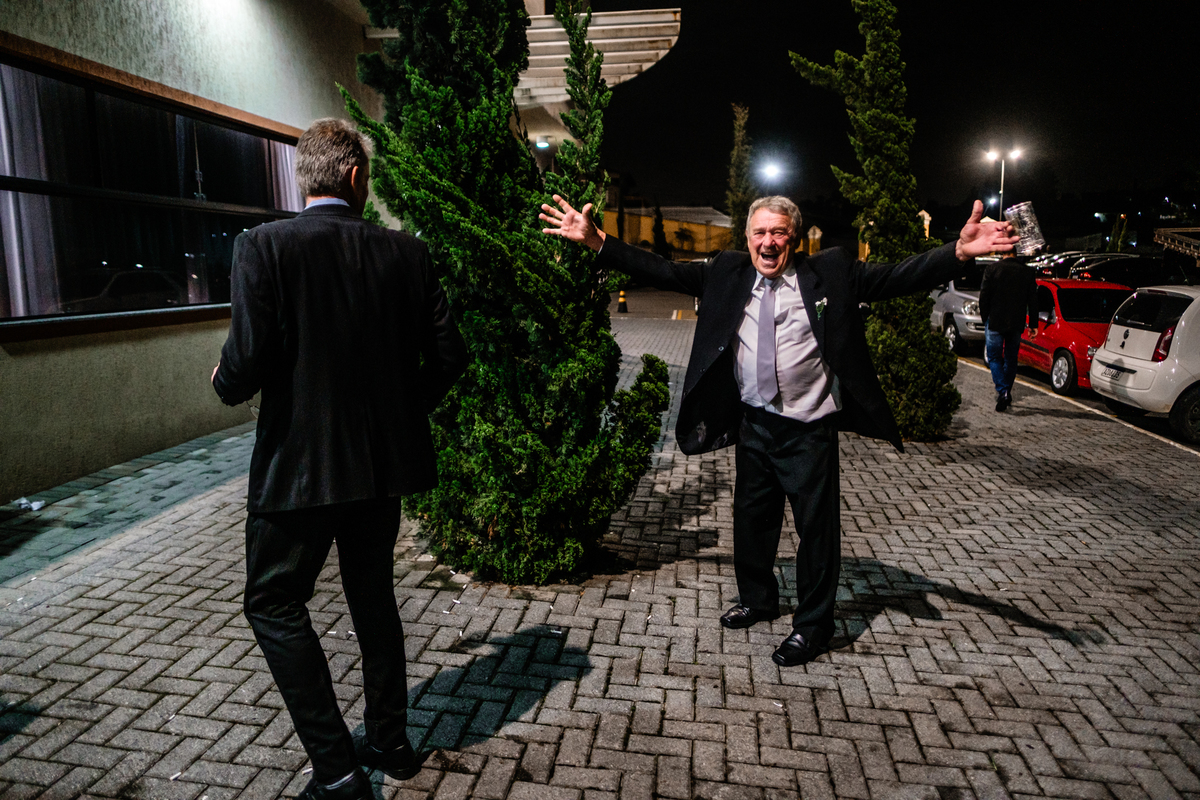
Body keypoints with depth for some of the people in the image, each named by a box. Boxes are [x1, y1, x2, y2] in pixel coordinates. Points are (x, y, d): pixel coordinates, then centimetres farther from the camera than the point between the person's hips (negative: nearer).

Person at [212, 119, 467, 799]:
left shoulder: (265, 246, -11)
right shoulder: (406, 252, -1)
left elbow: (249, 363, -19)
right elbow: (449, 355, -1)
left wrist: (225, 380, 4)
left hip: (301, 462, -4)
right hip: (385, 461, 5)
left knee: (276, 604, 12)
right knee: (373, 595, 20)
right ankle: (389, 739, 34)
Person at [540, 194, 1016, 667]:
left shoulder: (829, 273, -6)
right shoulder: (727, 274, 2)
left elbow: (899, 277, -13)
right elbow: (661, 272, -1)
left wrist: (959, 252, -29)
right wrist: (596, 241, -9)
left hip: (809, 429, -3)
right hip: (754, 423, 4)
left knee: (817, 526, 7)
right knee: (751, 517, 19)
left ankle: (812, 624, 29)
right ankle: (757, 599, 44)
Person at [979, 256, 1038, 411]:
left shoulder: (992, 269, -7)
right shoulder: (1028, 272, 4)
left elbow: (984, 296, -8)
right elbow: (1033, 301, 5)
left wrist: (984, 317, 5)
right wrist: (1033, 325, 9)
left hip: (995, 322, -3)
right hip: (1016, 323, 4)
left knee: (994, 357, 4)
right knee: (1011, 358, 16)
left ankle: (1002, 392, -13)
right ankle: (1007, 394, 22)